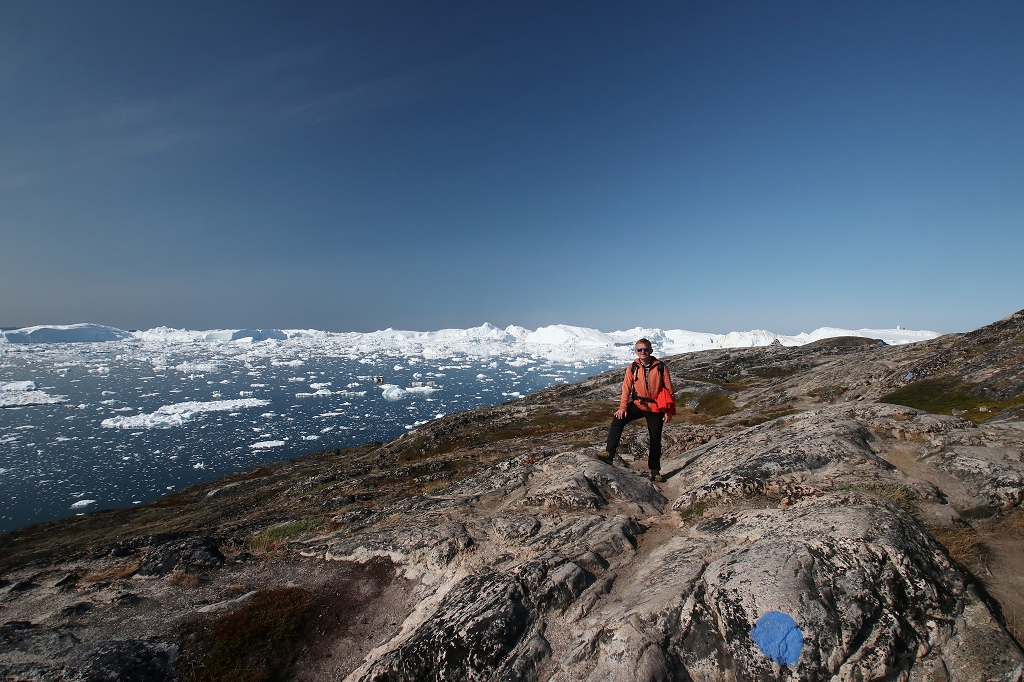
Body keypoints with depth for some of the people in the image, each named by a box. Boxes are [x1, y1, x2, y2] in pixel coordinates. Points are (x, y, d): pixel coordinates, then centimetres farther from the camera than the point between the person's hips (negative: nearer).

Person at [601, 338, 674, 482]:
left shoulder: (660, 367, -7)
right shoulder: (632, 368, -3)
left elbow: (669, 389, -3)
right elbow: (626, 387, -1)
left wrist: (669, 411, -5)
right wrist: (623, 406, -12)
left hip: (655, 408, -1)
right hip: (638, 405, 1)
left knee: (655, 440, 8)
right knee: (617, 420, -22)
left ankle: (655, 471, 26)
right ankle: (609, 454, -21)